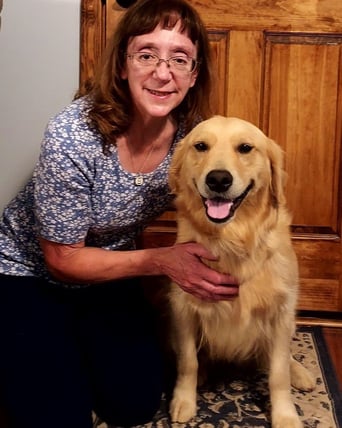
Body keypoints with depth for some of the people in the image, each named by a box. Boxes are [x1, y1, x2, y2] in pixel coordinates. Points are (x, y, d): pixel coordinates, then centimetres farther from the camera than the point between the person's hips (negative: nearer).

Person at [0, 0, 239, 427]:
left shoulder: (191, 134, -17)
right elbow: (63, 260, -22)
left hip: (108, 271, 5)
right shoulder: (72, 136, -32)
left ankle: (79, 346, 31)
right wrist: (162, 261, -29)